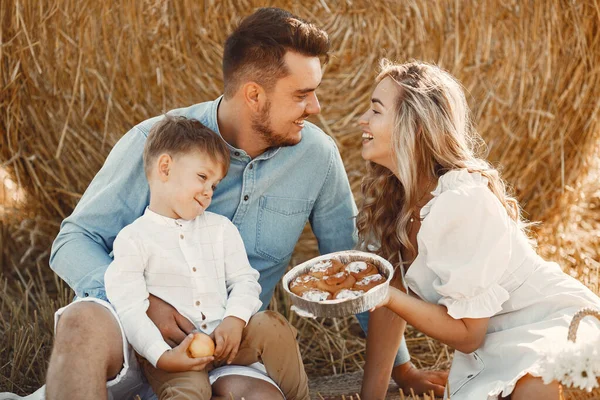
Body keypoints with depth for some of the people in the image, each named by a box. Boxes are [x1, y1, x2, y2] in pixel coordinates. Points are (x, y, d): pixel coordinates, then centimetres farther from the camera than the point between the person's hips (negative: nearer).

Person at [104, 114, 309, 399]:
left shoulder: (220, 228, 15)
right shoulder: (133, 239, -1)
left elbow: (245, 280, 9)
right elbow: (129, 309, -10)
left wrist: (235, 320, -12)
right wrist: (162, 356, -22)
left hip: (222, 339, 5)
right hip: (171, 347, -5)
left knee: (272, 326, -18)